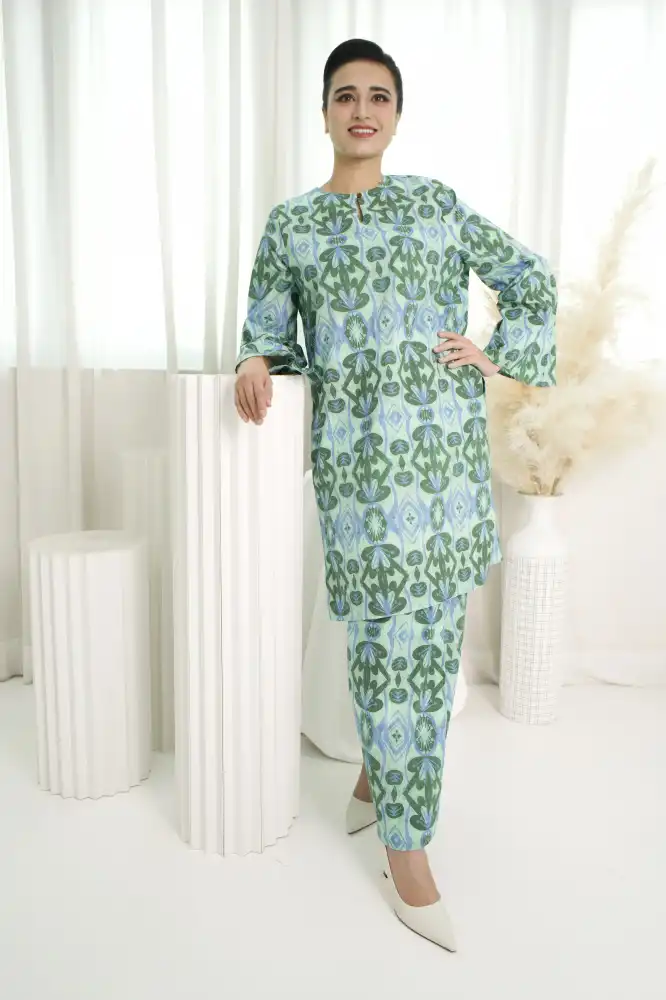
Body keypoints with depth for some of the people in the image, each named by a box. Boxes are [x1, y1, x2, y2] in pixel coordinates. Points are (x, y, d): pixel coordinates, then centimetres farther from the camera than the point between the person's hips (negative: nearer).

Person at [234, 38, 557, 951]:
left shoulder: (434, 200, 14)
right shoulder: (289, 224, 11)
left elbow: (529, 277, 19)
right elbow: (270, 329, 12)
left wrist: (499, 354, 6)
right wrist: (256, 363, -9)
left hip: (446, 442, 3)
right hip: (357, 453, -2)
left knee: (429, 629, 8)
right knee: (389, 632, -2)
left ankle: (377, 772, 35)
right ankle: (405, 850, 13)